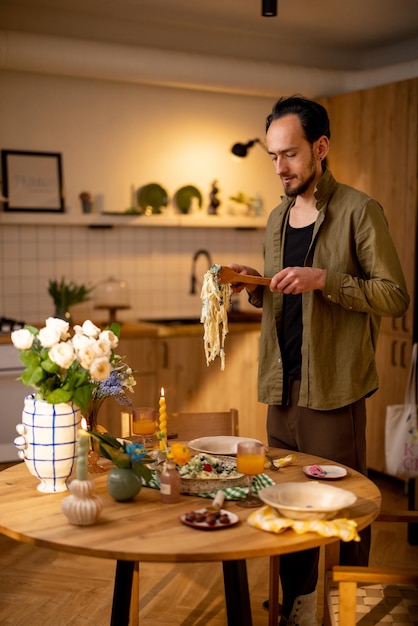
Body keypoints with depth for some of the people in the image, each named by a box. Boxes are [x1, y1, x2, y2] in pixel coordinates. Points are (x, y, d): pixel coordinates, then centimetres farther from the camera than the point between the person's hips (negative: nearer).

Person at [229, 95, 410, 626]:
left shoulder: (358, 211, -6)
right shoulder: (277, 219, 14)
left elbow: (395, 298, -11)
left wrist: (325, 279, -21)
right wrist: (253, 287, 1)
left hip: (333, 390, -6)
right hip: (281, 386, 6)